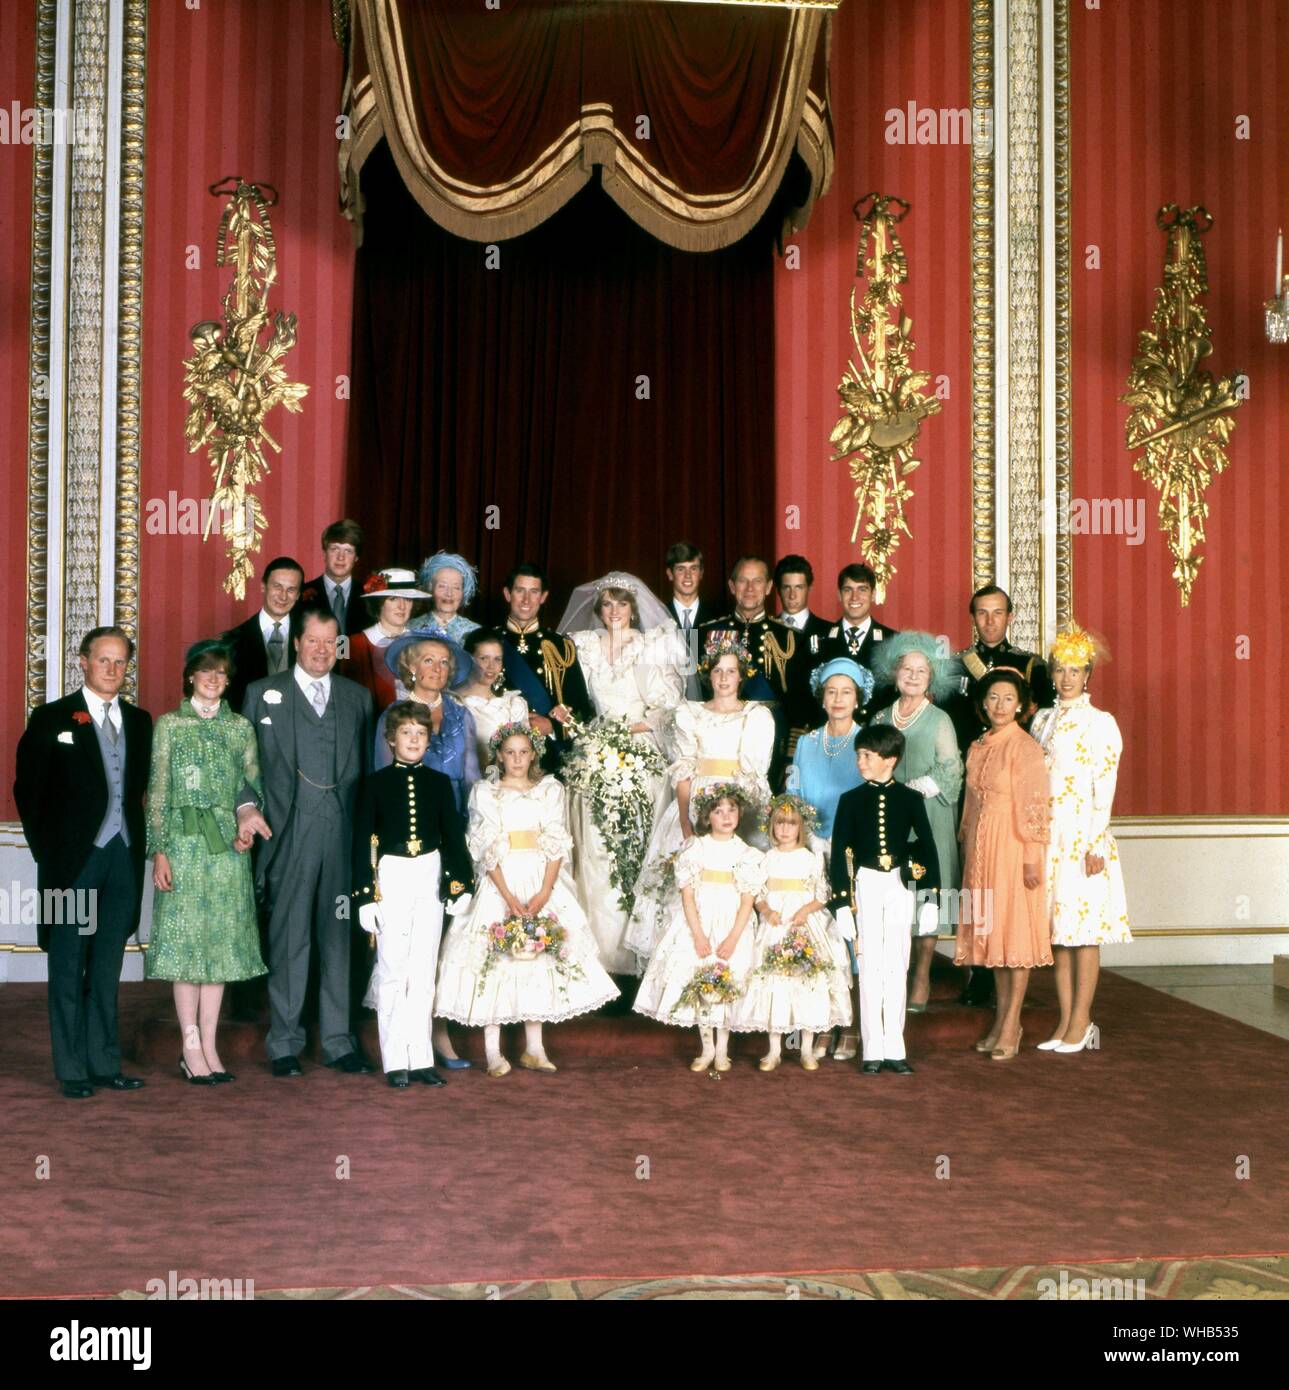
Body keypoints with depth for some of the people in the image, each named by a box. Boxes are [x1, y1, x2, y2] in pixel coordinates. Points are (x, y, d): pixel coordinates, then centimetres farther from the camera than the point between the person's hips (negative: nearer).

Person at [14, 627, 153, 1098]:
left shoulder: (140, 722, 11)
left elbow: (140, 787, 12)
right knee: (68, 969, 3)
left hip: (123, 857, 4)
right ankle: (71, 1069, 9)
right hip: (74, 859, -4)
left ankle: (104, 1063, 17)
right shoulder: (51, 719, -1)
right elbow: (27, 788, -1)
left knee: (107, 968, 10)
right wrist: (47, 852, -5)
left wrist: (139, 844, 1)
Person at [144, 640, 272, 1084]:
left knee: (222, 941, 4)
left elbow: (251, 784, 10)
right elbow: (157, 792, 0)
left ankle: (209, 1046, 11)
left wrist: (248, 814, -12)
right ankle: (191, 1047, 4)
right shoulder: (170, 725, 3)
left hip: (228, 845, 3)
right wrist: (159, 851, -7)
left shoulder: (240, 727, 11)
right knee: (185, 940, -2)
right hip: (184, 843, -3)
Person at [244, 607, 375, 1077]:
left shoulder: (358, 697, 14)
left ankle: (338, 1040, 15)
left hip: (344, 835, 3)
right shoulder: (263, 694, 7)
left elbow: (367, 769, 12)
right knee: (288, 939, 1)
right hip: (289, 837, -2)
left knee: (340, 938, 6)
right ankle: (284, 1043, 10)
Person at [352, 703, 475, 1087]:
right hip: (391, 878, -3)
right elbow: (362, 840, -2)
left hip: (430, 878, 3)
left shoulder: (439, 783, 7)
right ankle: (395, 1061, 6)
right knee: (392, 970, -1)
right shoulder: (375, 783, -1)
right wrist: (365, 895, -6)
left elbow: (454, 835, 9)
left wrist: (461, 883, 2)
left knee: (424, 972, 6)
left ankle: (420, 1058, 12)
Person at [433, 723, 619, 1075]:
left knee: (540, 961, 2)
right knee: (495, 962, -6)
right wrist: (509, 897, -16)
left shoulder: (551, 790, 8)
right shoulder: (484, 792, 2)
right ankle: (493, 1052, -2)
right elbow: (486, 850, -6)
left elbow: (556, 845, 0)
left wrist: (544, 893, -13)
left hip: (542, 884, 2)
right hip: (500, 884, -2)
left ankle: (534, 1049, 10)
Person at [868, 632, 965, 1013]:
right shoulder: (881, 720, 12)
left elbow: (949, 774, -6)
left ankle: (922, 979, 4)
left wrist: (908, 790, -9)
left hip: (928, 821, -3)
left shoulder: (939, 721, 1)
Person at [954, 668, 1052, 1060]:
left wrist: (1032, 858, -16)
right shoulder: (977, 748, 12)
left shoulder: (1025, 747, -9)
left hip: (1013, 845, -7)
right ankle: (1002, 1017, 19)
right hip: (980, 845, 7)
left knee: (1016, 929, -3)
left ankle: (1011, 1025, 2)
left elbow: (1035, 806, -13)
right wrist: (966, 846, 13)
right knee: (990, 929, 10)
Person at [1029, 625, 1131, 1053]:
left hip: (1083, 836, -5)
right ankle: (1066, 1021, 12)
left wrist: (1095, 845, -13)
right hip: (1047, 836, 5)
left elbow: (1104, 789, -7)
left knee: (1083, 929, -3)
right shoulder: (1042, 720, 13)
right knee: (1057, 930, 7)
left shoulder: (1101, 723, -3)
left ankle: (1081, 1022, 3)